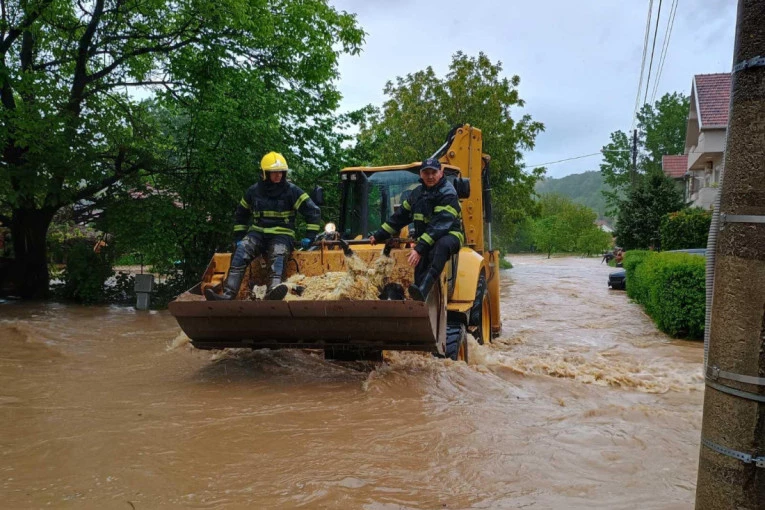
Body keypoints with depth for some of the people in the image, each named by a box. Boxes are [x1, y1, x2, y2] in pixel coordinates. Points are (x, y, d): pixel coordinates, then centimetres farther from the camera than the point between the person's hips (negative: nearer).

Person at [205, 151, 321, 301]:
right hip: (258, 232, 3)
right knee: (241, 251, -28)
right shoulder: (254, 191, 8)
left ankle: (273, 290, -65)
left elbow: (313, 211, 1)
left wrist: (310, 236, -5)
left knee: (278, 255, -37)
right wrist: (239, 237, 16)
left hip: (282, 234, -3)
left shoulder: (291, 191, -2)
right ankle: (228, 293, -40)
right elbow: (241, 214, 23)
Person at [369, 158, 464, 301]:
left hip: (449, 235, -6)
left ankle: (422, 291, -58)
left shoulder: (448, 194, -13)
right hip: (425, 238, 6)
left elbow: (439, 225, -24)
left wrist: (420, 248, -33)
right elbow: (400, 216, 20)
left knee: (442, 245, -41)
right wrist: (379, 235, 18)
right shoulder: (417, 193, 12)